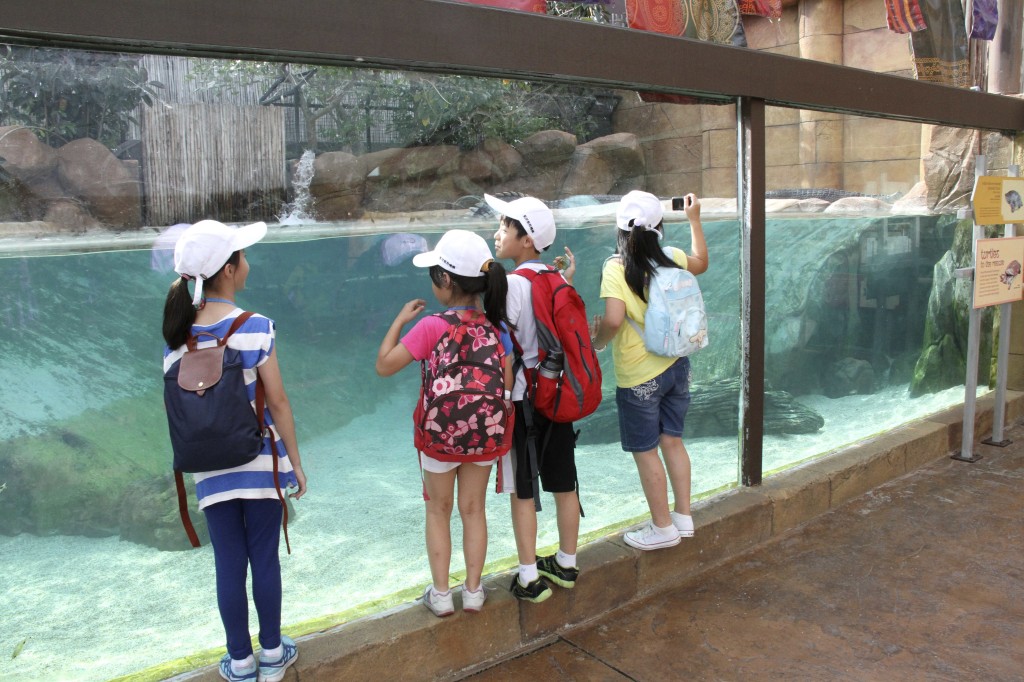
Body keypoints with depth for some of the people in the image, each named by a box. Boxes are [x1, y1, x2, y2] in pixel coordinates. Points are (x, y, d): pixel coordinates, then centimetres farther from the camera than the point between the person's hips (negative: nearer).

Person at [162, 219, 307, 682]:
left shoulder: (178, 336, -3)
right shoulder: (255, 327, -15)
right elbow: (277, 404, -11)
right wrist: (296, 461, 0)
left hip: (210, 469, 3)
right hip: (260, 462, -3)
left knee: (229, 565, 13)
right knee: (265, 558, 12)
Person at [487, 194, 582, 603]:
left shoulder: (512, 283, -16)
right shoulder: (556, 279, 5)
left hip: (522, 399, -7)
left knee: (522, 490, 4)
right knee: (563, 484, 15)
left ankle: (529, 580, 12)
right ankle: (566, 565, 30)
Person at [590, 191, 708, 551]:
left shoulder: (616, 268, -17)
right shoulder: (672, 259, -1)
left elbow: (613, 320, -29)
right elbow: (701, 262, 22)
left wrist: (596, 340, -8)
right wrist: (694, 219, 31)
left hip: (638, 376, -6)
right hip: (677, 366, 6)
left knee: (645, 451, 8)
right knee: (672, 441, 18)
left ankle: (663, 527, 20)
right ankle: (683, 516, 30)